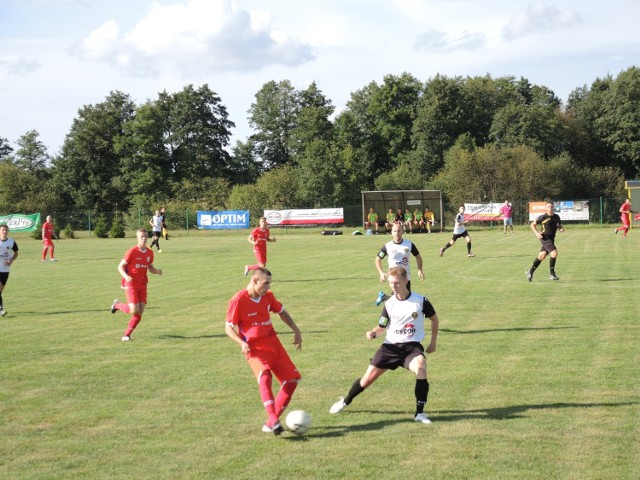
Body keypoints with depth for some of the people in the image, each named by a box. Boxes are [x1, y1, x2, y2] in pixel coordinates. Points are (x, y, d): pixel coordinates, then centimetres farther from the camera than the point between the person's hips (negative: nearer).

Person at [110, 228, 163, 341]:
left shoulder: (150, 253, 7)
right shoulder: (132, 251, -11)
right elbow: (120, 266, -8)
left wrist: (157, 271, -2)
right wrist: (126, 276, -27)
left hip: (142, 285, 6)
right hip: (131, 284, -5)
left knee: (140, 312, -3)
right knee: (134, 310, -16)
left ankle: (127, 335, 8)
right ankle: (117, 305, 15)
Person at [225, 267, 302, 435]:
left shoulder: (268, 296, 5)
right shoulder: (238, 300, -13)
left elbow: (282, 313, 23)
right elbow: (228, 327, -8)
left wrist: (296, 330, 14)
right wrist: (241, 343, -25)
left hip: (273, 342, 7)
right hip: (255, 348, -7)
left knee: (292, 379, 1)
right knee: (264, 377, -32)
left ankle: (271, 422, 7)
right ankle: (273, 421, -39)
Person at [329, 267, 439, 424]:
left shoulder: (421, 301, -6)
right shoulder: (389, 304, 0)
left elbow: (435, 319, 10)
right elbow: (382, 327, 10)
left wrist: (433, 343, 8)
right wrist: (373, 333, -13)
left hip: (411, 346, -2)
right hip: (390, 346, 2)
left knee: (420, 368, -35)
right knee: (367, 380, 2)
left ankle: (420, 413, -23)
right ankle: (345, 401, 32)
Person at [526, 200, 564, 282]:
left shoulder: (556, 217, 7)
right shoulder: (543, 217, -8)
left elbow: (560, 226, 21)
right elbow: (533, 224, 1)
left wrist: (561, 228, -2)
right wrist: (537, 233, -13)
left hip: (551, 238, 6)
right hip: (545, 238, -6)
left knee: (542, 256, 11)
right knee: (554, 253, -19)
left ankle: (530, 272, 26)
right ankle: (552, 274, -9)